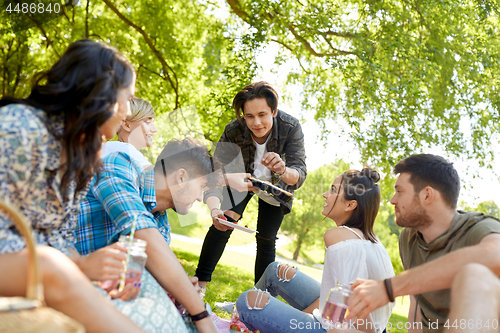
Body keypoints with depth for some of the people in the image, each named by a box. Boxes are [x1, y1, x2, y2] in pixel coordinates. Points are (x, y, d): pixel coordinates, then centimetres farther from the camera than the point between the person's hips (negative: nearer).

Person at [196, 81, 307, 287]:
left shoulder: (291, 127, -35)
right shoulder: (233, 131, -35)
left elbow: (299, 175, -38)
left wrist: (283, 171, -62)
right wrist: (215, 210, -58)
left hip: (275, 186, 0)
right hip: (242, 179, 0)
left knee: (266, 240, 2)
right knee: (223, 225, -15)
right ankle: (200, 283, -3)